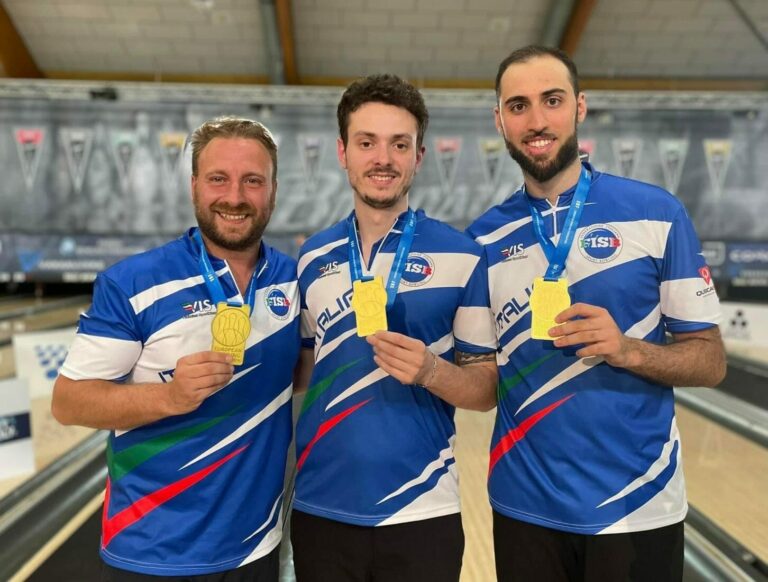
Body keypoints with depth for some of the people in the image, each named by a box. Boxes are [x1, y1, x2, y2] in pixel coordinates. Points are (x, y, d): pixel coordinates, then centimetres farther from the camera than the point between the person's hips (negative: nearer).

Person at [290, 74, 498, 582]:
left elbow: (487, 388, -4)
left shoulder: (462, 256, -6)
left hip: (421, 515, -2)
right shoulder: (312, 258, 3)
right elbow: (305, 370, 11)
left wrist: (430, 371, -22)